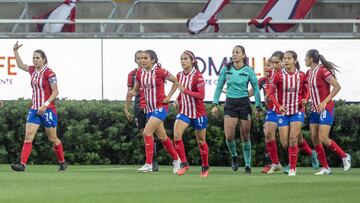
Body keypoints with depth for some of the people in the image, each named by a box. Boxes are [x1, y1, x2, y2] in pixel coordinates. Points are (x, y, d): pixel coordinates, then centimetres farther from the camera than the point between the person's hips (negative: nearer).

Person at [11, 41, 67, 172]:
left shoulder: (49, 73, -12)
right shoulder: (32, 70, 8)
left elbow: (55, 92, -13)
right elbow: (20, 65, 28)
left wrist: (45, 105, -21)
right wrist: (15, 51, 21)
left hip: (47, 110, -6)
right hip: (34, 109, 6)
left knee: (52, 138, 5)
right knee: (28, 136, -8)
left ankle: (62, 163, 22)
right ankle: (22, 164, -16)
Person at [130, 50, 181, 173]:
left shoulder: (160, 72, -13)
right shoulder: (140, 73, 3)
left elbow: (176, 81, -2)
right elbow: (135, 90, 11)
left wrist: (168, 97, -7)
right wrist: (132, 93, -13)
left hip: (161, 106, -7)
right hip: (150, 108, 7)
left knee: (147, 132, -17)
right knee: (162, 136, 14)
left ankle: (148, 164, -14)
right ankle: (176, 159, 31)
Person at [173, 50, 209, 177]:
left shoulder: (197, 76, -14)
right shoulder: (179, 75, 4)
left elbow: (201, 95, -21)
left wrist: (185, 91, -29)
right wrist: (178, 99, 4)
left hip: (198, 113, -4)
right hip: (184, 111, 4)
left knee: (201, 141, 9)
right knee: (176, 135, -18)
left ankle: (205, 167, 26)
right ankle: (184, 163, -11)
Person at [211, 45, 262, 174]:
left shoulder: (248, 71, -5)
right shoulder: (226, 69, 0)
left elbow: (256, 89, 2)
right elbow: (219, 87, 6)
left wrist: (258, 107, 0)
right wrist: (215, 104, 0)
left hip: (244, 103, -1)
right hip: (230, 103, 1)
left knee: (245, 136, 2)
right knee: (229, 136, -9)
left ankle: (248, 165, 12)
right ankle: (234, 156, 19)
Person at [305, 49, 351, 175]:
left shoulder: (322, 71, -15)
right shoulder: (309, 73, 8)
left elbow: (337, 87, -18)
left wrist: (325, 102, -20)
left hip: (325, 108, -8)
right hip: (314, 109, 8)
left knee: (323, 139, -14)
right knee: (314, 139, 2)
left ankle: (344, 156, 6)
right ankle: (325, 168, 8)